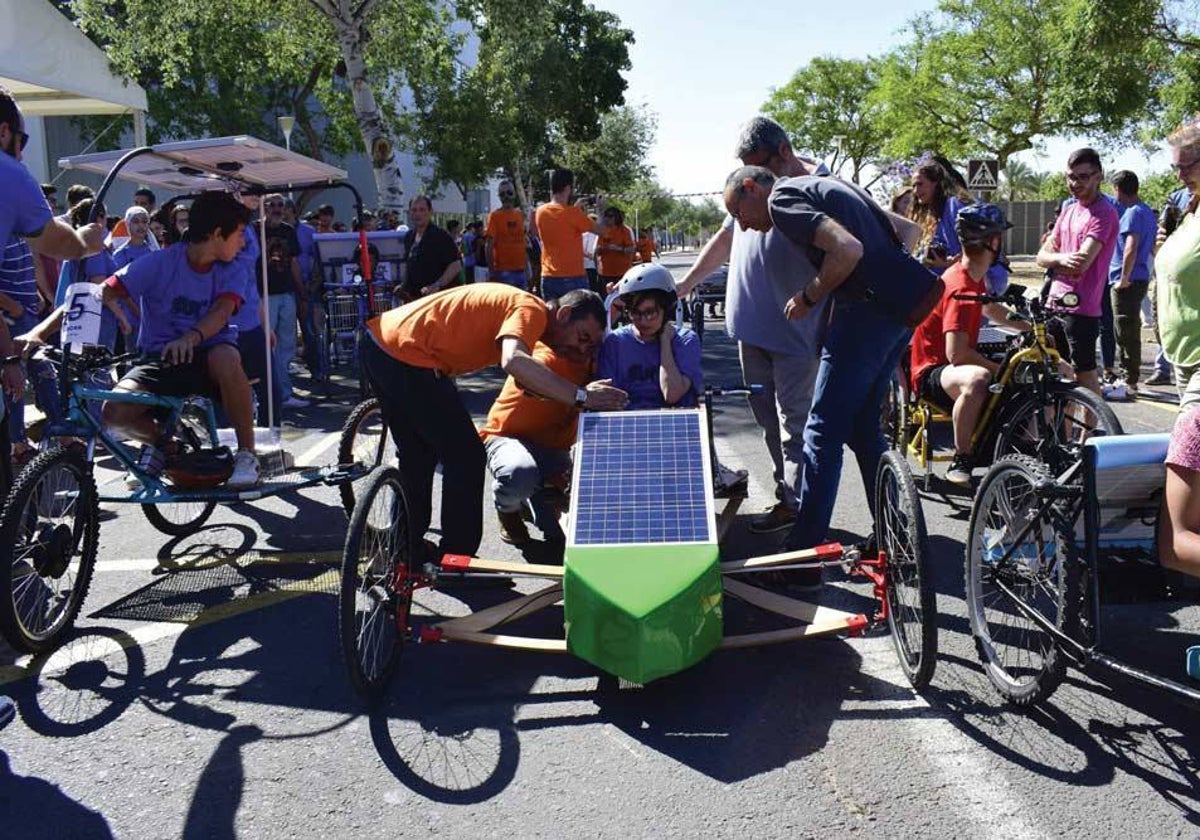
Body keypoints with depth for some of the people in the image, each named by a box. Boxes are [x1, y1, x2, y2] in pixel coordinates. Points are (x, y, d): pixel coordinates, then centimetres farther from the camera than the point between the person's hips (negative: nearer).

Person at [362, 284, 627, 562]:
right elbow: (513, 362, -33)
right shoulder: (532, 310, -12)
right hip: (407, 355, -10)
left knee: (417, 455, 24)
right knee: (466, 456, -1)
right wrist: (581, 396, -29)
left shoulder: (517, 304, 17)